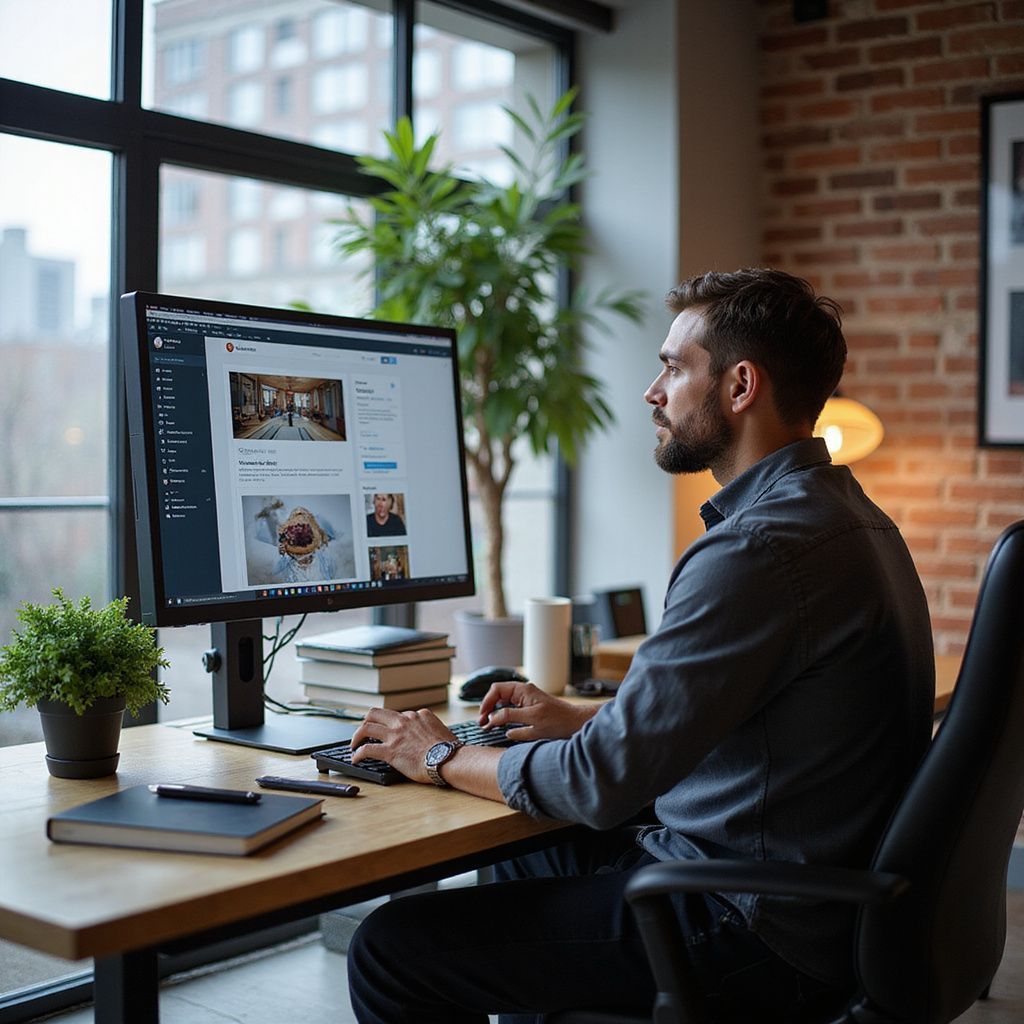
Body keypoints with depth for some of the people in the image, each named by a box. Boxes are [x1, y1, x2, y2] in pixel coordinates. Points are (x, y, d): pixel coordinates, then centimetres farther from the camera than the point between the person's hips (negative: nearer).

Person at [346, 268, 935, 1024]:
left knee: (392, 948, -8)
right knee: (518, 864, 30)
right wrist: (584, 717, 16)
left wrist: (444, 758, -7)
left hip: (755, 937, -11)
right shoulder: (841, 513, 9)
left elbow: (603, 783, -24)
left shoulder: (761, 549, -25)